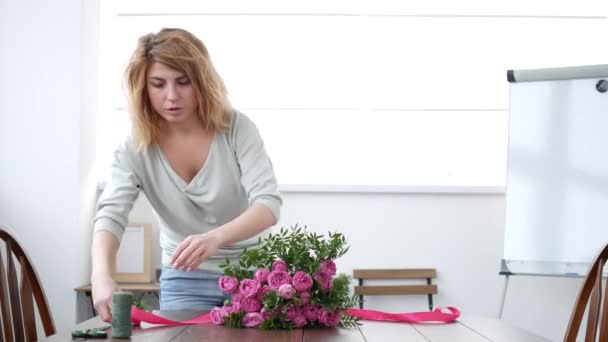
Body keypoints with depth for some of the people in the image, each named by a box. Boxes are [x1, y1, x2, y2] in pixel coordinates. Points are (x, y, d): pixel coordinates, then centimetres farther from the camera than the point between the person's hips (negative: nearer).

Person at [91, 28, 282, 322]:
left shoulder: (237, 128, -15)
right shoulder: (136, 149, -11)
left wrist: (216, 238, -45)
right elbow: (110, 216, -23)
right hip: (186, 282, 1)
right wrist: (101, 275, -46)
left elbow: (268, 203, -24)